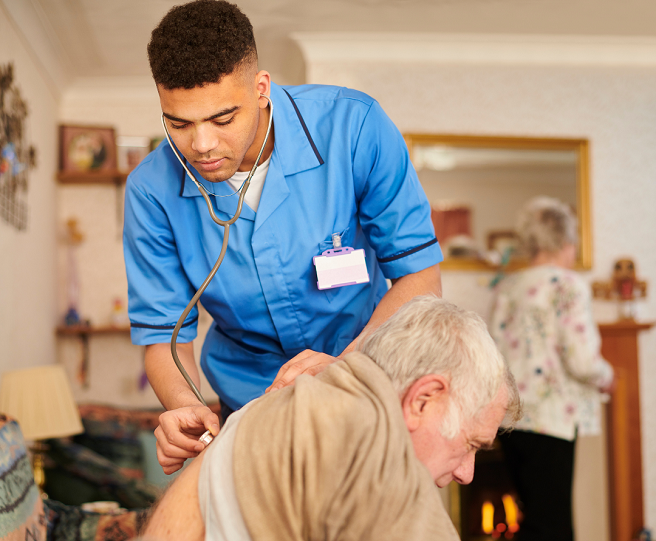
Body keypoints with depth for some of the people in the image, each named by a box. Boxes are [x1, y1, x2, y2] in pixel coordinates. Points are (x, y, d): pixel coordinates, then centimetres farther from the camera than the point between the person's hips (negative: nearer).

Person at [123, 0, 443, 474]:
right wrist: (185, 407, -29)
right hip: (251, 401, 2)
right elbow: (164, 332, -7)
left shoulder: (353, 127, -20)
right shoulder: (152, 190, -14)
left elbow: (420, 275, -15)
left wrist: (348, 366, -31)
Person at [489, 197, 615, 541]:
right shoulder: (569, 285, -8)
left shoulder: (506, 288, 11)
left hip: (510, 417, 7)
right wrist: (605, 377, 5)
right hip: (549, 418, -7)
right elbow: (582, 362, -16)